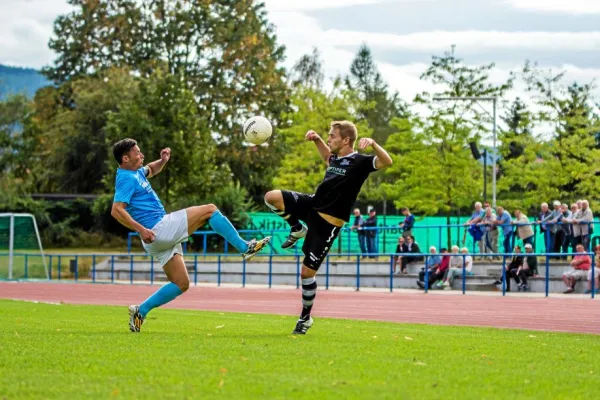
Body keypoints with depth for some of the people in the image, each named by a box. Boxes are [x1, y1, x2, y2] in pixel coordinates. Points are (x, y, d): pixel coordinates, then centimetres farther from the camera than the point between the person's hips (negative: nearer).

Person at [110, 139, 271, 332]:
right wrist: (141, 229, -31)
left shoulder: (135, 172, 16)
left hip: (162, 240, 10)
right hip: (158, 229, -10)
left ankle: (140, 311, 9)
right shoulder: (127, 179, -13)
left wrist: (162, 161, 16)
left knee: (181, 284, 12)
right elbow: (116, 210, -24)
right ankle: (245, 247, -3)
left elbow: (150, 170, 39)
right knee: (210, 210, -6)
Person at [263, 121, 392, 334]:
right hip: (312, 205, 7)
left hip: (327, 223, -7)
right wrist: (317, 140, 23)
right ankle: (298, 230, 10)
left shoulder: (359, 162, -14)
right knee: (272, 197, -12)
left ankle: (305, 318, 17)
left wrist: (372, 143, -45)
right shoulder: (335, 158, 10)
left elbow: (387, 162, -30)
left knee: (307, 272, -3)